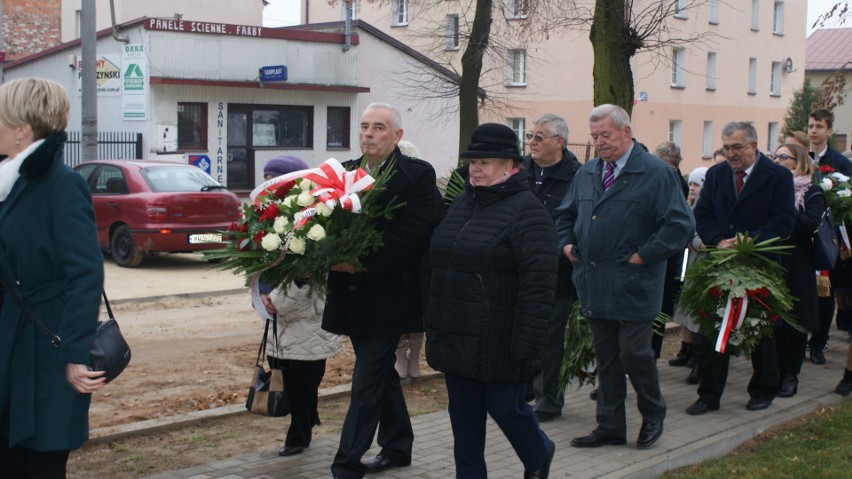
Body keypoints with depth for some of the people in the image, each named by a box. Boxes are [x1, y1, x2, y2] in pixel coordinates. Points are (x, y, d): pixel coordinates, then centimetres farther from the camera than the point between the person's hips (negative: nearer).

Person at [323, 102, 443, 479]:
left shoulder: (418, 174, -7)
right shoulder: (344, 173, 11)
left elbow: (413, 234, -16)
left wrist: (363, 263, -22)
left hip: (387, 294, -6)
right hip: (352, 294, 6)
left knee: (367, 380, -6)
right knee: (381, 372, 18)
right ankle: (397, 447, 32)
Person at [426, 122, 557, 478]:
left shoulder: (527, 211, -13)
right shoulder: (462, 204, 12)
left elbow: (538, 285, -18)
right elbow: (440, 262, 18)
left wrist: (524, 346, -21)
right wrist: (434, 326, 15)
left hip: (498, 343, -7)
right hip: (457, 339, 7)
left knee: (504, 407, 7)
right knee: (464, 415, 12)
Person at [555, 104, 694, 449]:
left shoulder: (657, 173, -7)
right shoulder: (585, 174, 13)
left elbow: (680, 225, -12)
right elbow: (565, 215, 27)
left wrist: (643, 255, -14)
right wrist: (567, 243, 9)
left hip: (633, 286, -6)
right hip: (594, 284, 6)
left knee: (634, 353, -2)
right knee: (606, 357, 12)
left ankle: (653, 414, 23)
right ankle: (610, 427, 21)